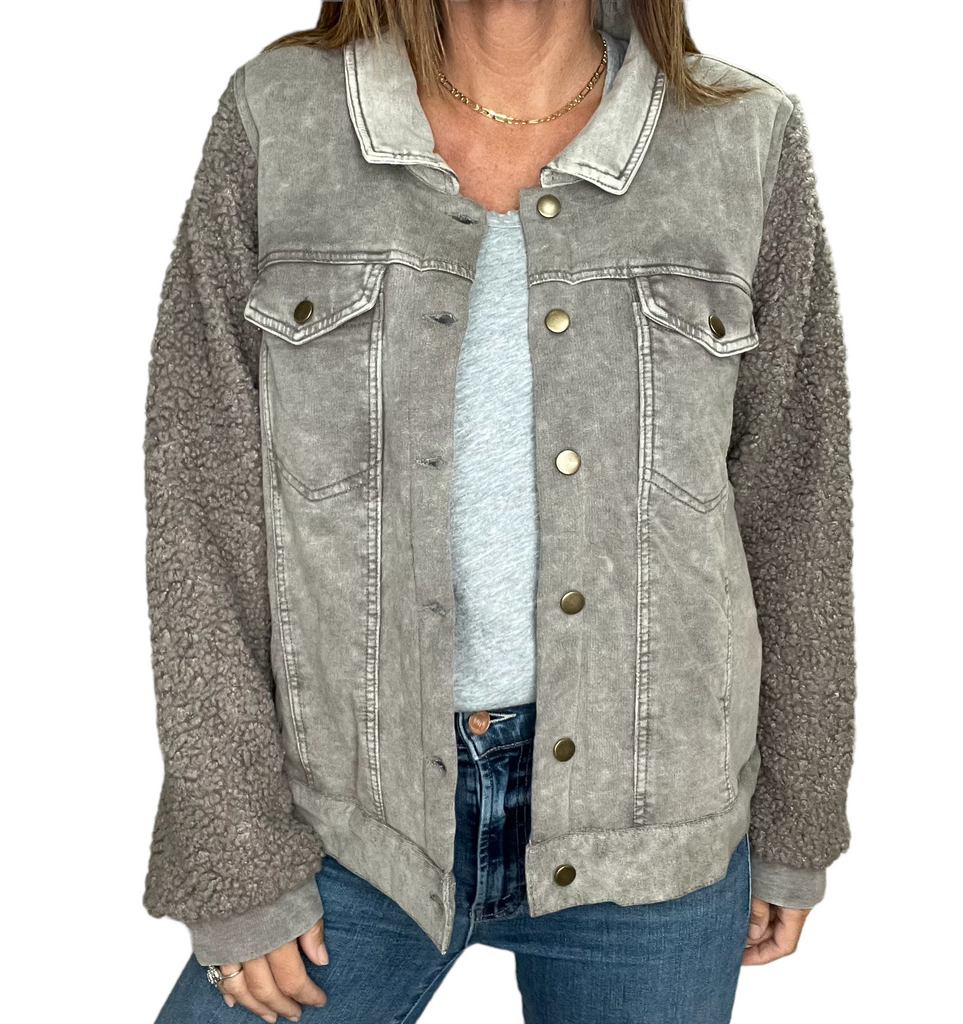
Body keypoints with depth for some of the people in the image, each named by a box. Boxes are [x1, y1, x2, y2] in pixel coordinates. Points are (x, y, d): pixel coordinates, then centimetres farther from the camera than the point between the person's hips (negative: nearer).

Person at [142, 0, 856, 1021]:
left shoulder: (749, 142, -4)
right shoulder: (276, 117, -5)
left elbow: (794, 507, 2)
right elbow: (199, 506, -5)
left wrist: (794, 826, 9)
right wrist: (232, 857, -5)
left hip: (646, 824, 1)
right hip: (352, 813, 0)